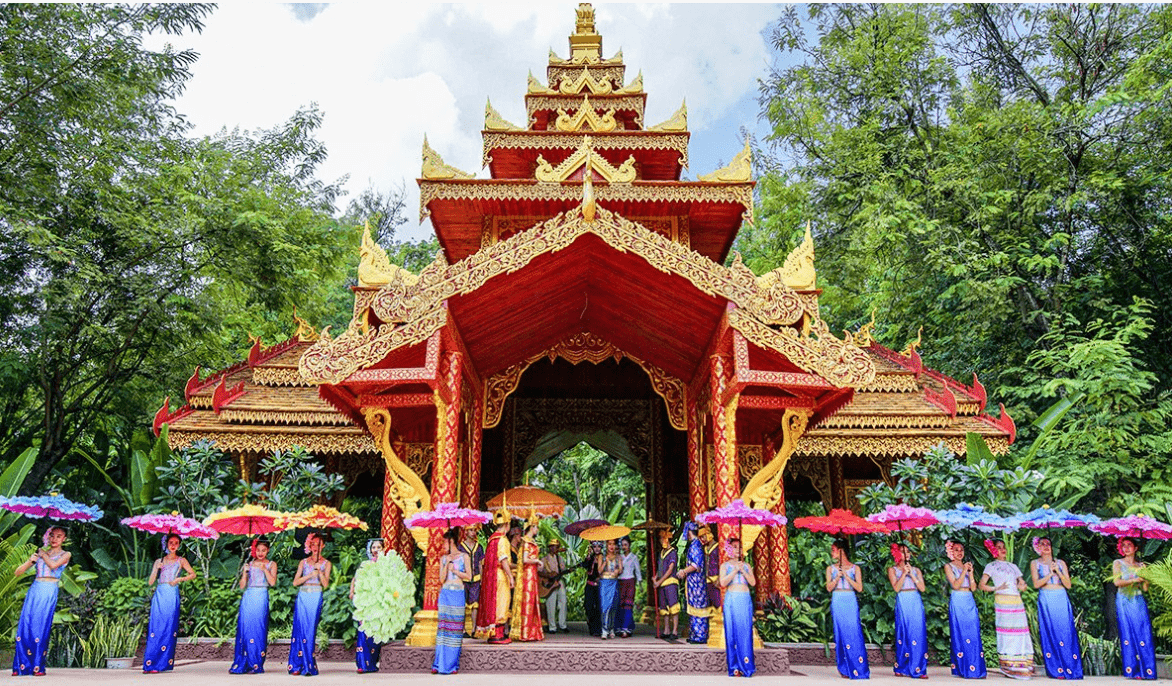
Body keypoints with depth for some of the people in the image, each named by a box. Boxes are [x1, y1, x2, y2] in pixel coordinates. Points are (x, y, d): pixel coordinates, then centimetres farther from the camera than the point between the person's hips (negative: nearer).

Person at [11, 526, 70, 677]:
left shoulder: (65, 554, 9)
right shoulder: (39, 552, 18)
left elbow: (53, 565, -12)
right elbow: (17, 573, 14)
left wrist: (43, 554, 4)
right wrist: (30, 560, -4)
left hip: (49, 592, -4)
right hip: (34, 590, 4)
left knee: (40, 628, -8)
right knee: (24, 626, -5)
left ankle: (38, 667, -4)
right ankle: (21, 666, 2)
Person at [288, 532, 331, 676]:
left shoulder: (326, 563, 7)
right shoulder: (303, 562, 11)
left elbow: (325, 584, -2)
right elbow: (295, 582, 2)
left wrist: (320, 571, -15)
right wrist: (310, 575, -10)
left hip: (316, 598, -2)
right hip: (302, 597, 2)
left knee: (310, 630, -5)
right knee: (300, 630, -4)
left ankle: (308, 666, 0)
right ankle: (297, 666, 2)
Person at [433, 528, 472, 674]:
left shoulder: (464, 556, 6)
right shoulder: (443, 558, 13)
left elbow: (468, 576, 2)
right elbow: (442, 578, 4)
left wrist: (455, 570, -4)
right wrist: (447, 564, -5)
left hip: (458, 593, -2)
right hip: (445, 593, 2)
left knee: (456, 626, -3)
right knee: (442, 625, -3)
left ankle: (452, 665, 3)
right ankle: (440, 664, 2)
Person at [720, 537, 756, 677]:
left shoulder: (746, 566, 17)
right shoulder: (725, 566, 9)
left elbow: (753, 582, 5)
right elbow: (723, 583, -6)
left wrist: (743, 571, -5)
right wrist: (735, 571, -8)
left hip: (746, 600, 2)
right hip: (731, 600, -2)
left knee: (745, 631, -4)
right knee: (732, 631, -5)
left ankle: (746, 665, 0)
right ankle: (734, 667, -1)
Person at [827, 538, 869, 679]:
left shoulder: (855, 568, 6)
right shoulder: (831, 568, 9)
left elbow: (859, 588, -3)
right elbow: (829, 588, 1)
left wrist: (846, 576, -11)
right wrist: (837, 577, -13)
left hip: (851, 602, -1)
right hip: (837, 602, 1)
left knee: (854, 633, -6)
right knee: (841, 634, -1)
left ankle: (860, 669, 0)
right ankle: (845, 669, 7)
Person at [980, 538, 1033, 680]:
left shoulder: (1012, 566, 22)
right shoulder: (991, 566, 8)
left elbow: (1022, 584, 21)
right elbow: (981, 585, 2)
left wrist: (1022, 585, 0)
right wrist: (997, 588, -8)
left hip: (1017, 602, 5)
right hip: (1002, 601, -5)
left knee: (1020, 633, -2)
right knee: (1006, 633, -8)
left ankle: (1022, 666, 3)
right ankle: (1009, 667, -5)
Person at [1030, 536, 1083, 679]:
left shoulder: (1060, 563, 13)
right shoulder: (1035, 563, 8)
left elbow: (1068, 584, 6)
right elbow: (1036, 584, -4)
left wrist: (1058, 571, -7)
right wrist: (1051, 573, -9)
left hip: (1062, 599, 2)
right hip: (1046, 600, -2)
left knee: (1067, 632, -3)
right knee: (1051, 634, -4)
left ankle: (1071, 669, 2)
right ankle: (1055, 670, 0)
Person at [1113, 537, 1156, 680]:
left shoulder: (1141, 566, 13)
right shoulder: (1118, 563, 7)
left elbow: (1145, 588, 7)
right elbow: (1117, 582, -7)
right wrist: (1134, 580, -14)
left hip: (1139, 602, 2)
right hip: (1124, 602, -2)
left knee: (1143, 634, -6)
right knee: (1128, 635, -4)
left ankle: (1146, 670, -3)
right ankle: (1132, 671, -2)